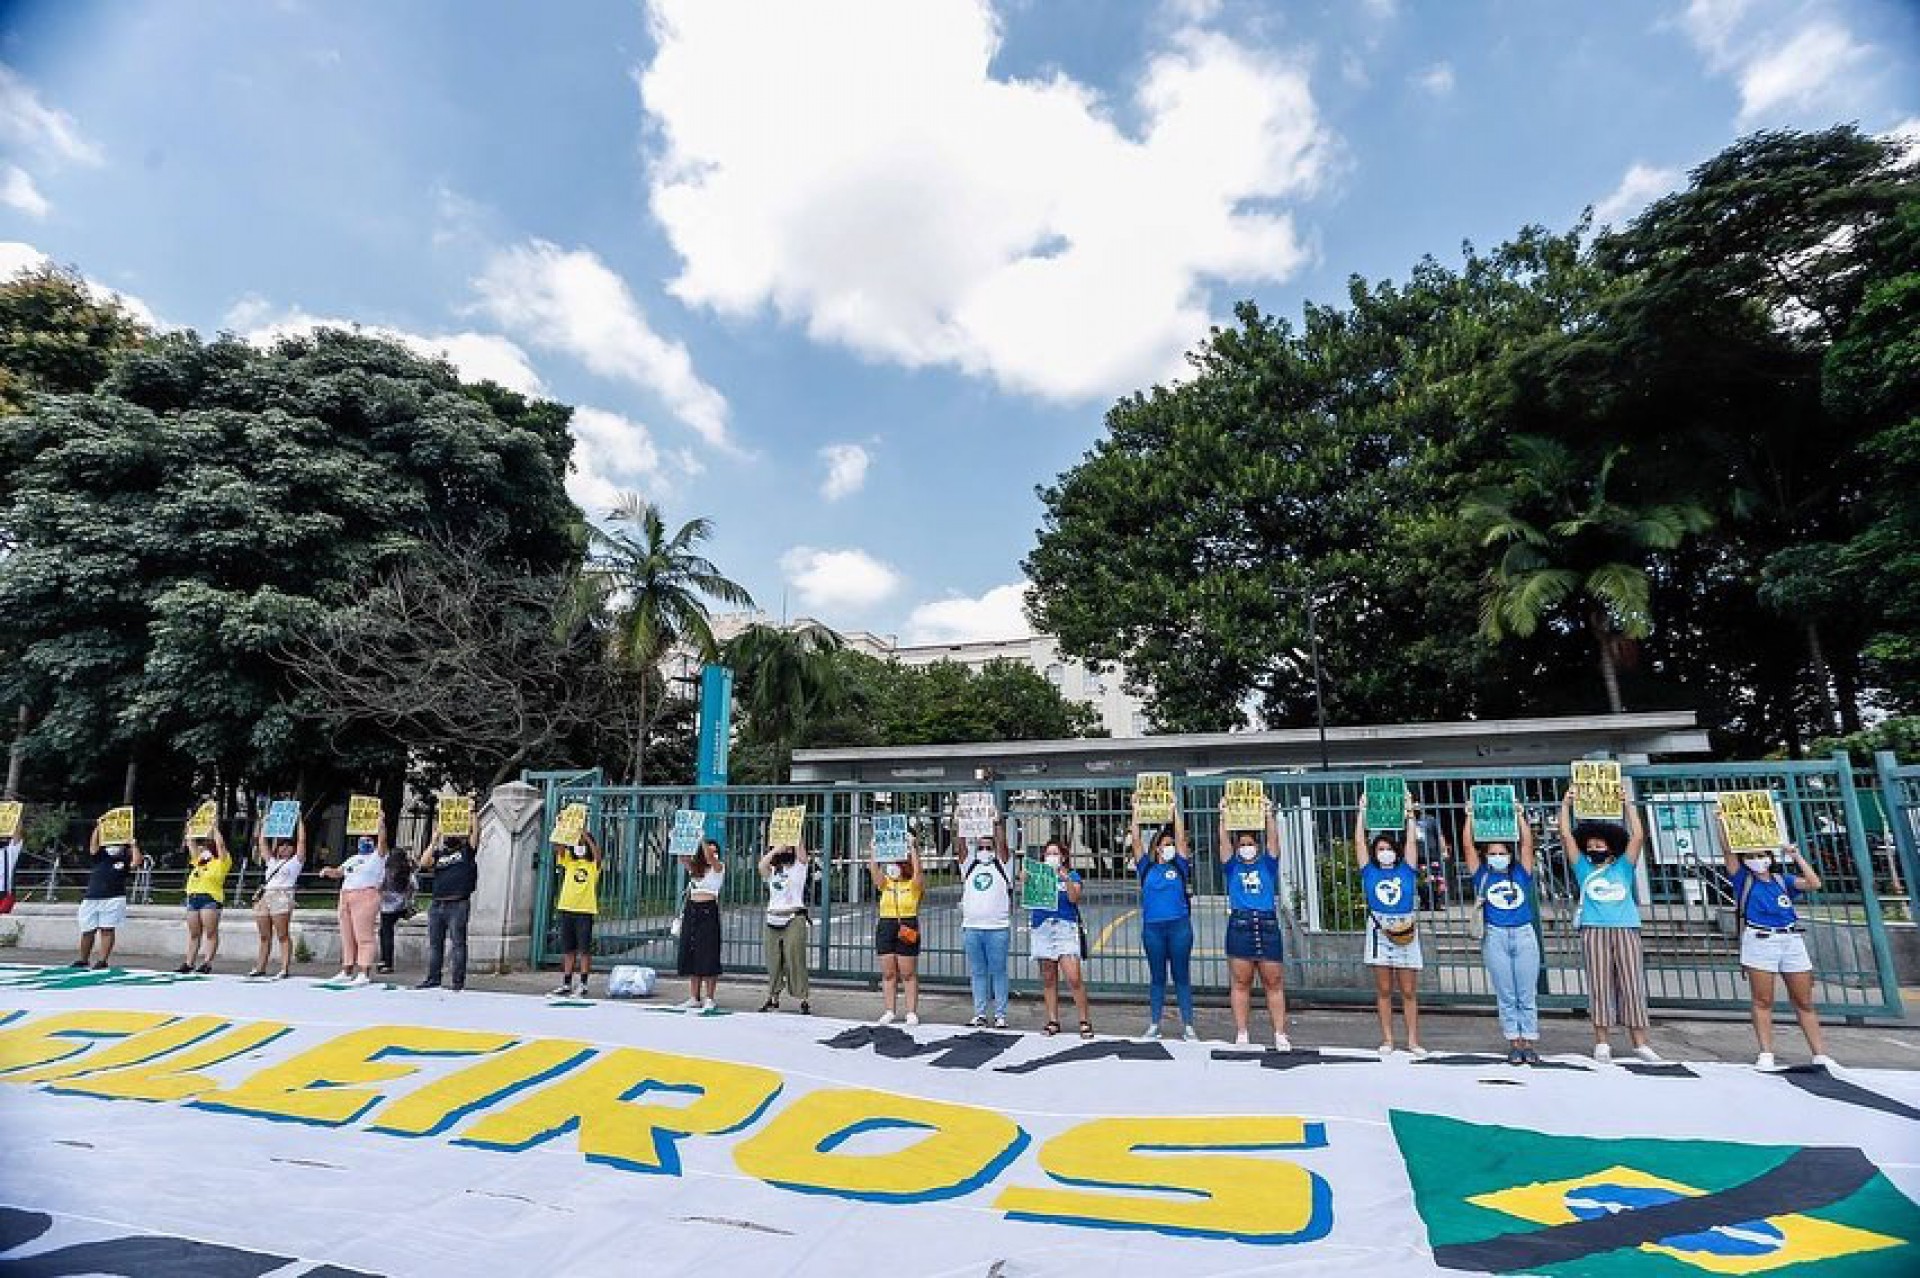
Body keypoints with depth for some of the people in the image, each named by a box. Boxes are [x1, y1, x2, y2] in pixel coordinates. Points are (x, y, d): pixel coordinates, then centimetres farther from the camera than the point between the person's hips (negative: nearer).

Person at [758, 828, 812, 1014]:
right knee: (773, 960, 8)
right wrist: (777, 848, -4)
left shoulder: (800, 866, 4)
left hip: (794, 918, -4)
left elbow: (800, 847, -9)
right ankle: (773, 997, 18)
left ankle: (803, 1000, -5)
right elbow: (762, 865, -6)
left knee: (795, 960, -8)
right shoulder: (772, 870, 15)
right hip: (773, 919, 5)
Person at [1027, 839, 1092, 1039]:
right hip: (1041, 928, 3)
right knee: (1048, 978, 6)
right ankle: (1053, 1021, 14)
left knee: (1074, 978, -10)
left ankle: (1085, 1021, 0)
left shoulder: (1072, 875, 8)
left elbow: (1074, 898, -6)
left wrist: (1066, 878, -17)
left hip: (1065, 927, -3)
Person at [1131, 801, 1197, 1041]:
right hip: (1152, 927, 1)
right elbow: (1136, 840, 3)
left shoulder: (1180, 866, 6)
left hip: (1179, 926, -1)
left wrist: (1175, 810, -1)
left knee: (1181, 976, 4)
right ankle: (1154, 1024, 15)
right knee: (1157, 977, 9)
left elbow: (1181, 837, -1)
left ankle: (1188, 1026, 9)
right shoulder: (1147, 868, 8)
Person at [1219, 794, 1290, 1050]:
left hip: (1268, 925, 1)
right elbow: (1224, 841, 1)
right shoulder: (1232, 867, 13)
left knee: (1275, 983, 2)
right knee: (1241, 983, 3)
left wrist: (1269, 814, -6)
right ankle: (1241, 1033, 7)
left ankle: (1280, 1034, 6)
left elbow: (1274, 839, 2)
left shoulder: (1268, 864, 14)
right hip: (1239, 925, -1)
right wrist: (1224, 816, -6)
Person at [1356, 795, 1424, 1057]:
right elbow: (1359, 842, 6)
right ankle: (1387, 1039, 10)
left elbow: (1412, 842, 6)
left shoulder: (1407, 870, 10)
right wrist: (1362, 812, 9)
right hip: (1379, 933, 0)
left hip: (1406, 933, 0)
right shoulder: (1370, 872, 8)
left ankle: (1413, 1040, 9)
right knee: (1384, 990, 5)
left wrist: (1409, 813, 9)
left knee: (1409, 991, 3)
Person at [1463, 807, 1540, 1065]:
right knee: (1506, 996, 3)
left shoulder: (1520, 873, 10)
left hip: (1524, 935, 1)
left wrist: (1519, 816, 5)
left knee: (1527, 995, 3)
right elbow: (1468, 845, 3)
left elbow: (1527, 843, 3)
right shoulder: (1482, 876, 8)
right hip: (1495, 937, 0)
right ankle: (1514, 1044, 8)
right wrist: (1470, 817, 4)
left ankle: (1529, 1044, 9)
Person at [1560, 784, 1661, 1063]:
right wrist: (1566, 806, 11)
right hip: (1594, 930, -1)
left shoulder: (1623, 867, 16)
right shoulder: (1584, 868, 15)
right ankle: (1602, 1043, -2)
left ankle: (1640, 1042, 4)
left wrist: (1628, 806, 9)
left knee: (1633, 985, -1)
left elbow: (1637, 836, 8)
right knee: (1600, 986, -3)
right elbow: (1566, 835, 10)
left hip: (1626, 929, 1)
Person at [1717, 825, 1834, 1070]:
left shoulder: (1782, 880, 16)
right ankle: (1766, 1054, 1)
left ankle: (1821, 1055, 15)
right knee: (1762, 1001, -2)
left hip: (1792, 941, 4)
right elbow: (1727, 849, -3)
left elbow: (1814, 884, 2)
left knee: (1805, 1003, 8)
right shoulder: (1743, 878, 7)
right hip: (1759, 941, -3)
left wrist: (1797, 856, 4)